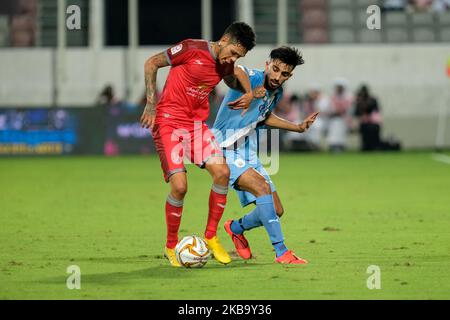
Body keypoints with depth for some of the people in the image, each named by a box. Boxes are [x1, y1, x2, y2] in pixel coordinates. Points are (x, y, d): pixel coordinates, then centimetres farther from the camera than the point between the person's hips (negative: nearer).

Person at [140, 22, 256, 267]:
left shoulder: (226, 66, 5)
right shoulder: (192, 49, -15)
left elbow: (234, 80, 30)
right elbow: (151, 63, -7)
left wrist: (248, 93, 7)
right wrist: (151, 104, -12)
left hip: (197, 123, 6)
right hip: (169, 121, -6)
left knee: (222, 172, -13)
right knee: (179, 185, -17)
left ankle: (211, 237, 2)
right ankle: (171, 247, 3)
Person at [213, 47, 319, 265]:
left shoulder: (276, 93, 5)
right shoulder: (250, 78, -20)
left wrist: (299, 127, 21)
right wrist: (250, 92, -54)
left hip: (249, 155, 8)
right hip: (225, 151, -8)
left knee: (276, 211, 6)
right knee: (262, 187, -30)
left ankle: (236, 228, 36)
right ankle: (281, 252, -28)